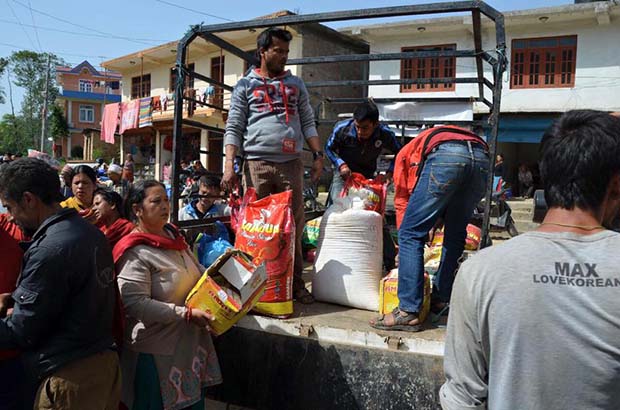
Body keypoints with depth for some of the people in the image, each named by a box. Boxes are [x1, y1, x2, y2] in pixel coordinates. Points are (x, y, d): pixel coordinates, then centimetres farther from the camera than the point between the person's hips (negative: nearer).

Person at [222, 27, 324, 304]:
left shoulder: (295, 84, 18)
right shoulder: (245, 85, 9)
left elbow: (308, 123, 17)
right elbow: (233, 128, 3)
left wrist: (318, 155, 5)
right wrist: (229, 164, -8)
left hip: (291, 164, 2)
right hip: (257, 164, -2)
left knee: (294, 226, 4)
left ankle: (296, 283, 13)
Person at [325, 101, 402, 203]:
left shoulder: (385, 135, -21)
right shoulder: (342, 129, -23)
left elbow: (399, 153, -4)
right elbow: (329, 148, -7)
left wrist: (390, 173, -17)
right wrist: (341, 165, -24)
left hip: (368, 174, 1)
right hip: (344, 172, -1)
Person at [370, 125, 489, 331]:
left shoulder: (405, 152, 35)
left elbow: (401, 201, 28)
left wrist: (406, 237, 36)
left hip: (445, 156, -5)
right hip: (482, 158, 6)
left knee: (411, 233, 1)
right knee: (455, 235, 22)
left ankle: (408, 312, -2)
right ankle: (441, 300, 27)